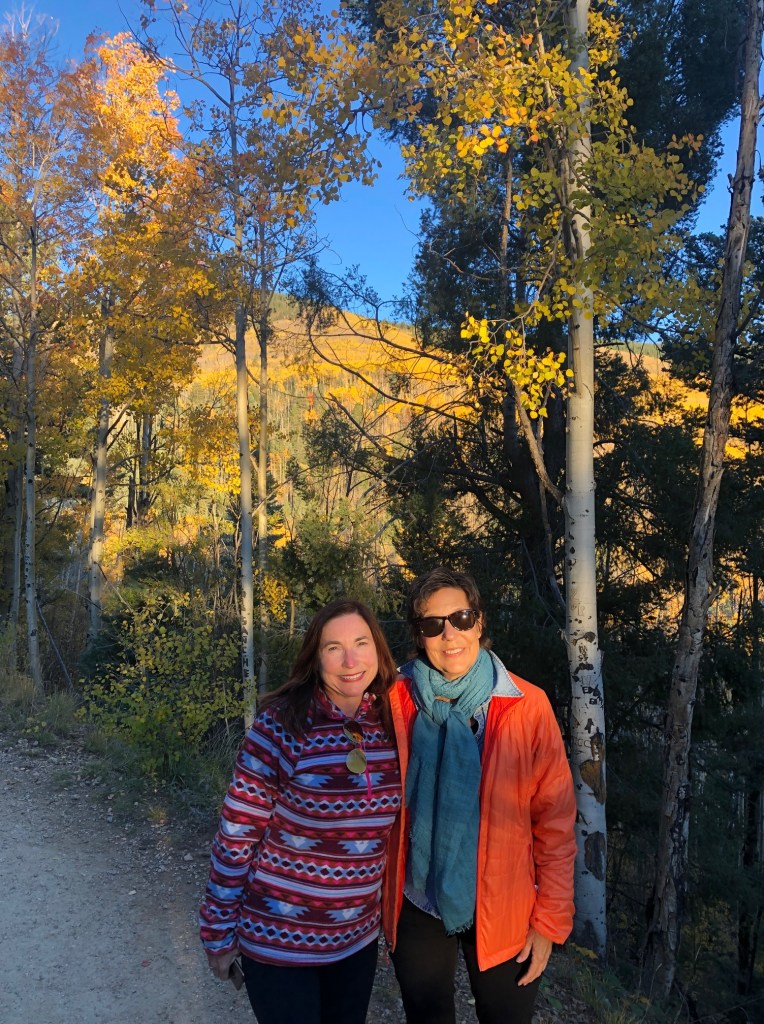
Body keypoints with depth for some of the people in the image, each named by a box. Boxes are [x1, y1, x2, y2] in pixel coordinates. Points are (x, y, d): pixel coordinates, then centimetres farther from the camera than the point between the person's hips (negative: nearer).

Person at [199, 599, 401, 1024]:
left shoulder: (390, 725, -6)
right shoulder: (282, 723, -22)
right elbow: (237, 834, -14)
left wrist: (389, 908, 12)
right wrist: (220, 930, -7)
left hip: (359, 935, 5)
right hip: (279, 937, -4)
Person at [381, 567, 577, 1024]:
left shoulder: (527, 706, -13)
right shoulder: (396, 701, -9)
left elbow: (555, 822, -8)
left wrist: (550, 920, -7)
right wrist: (377, 896, 2)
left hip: (502, 913, -1)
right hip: (416, 904, 2)